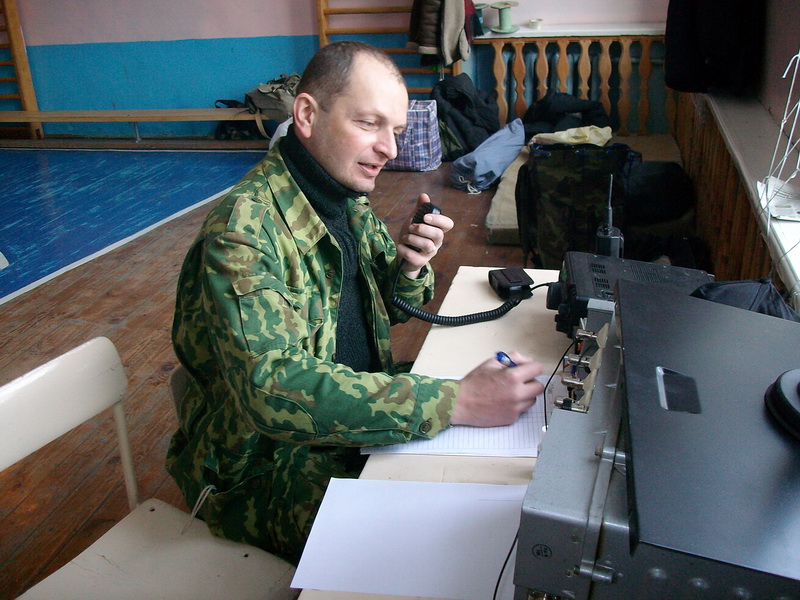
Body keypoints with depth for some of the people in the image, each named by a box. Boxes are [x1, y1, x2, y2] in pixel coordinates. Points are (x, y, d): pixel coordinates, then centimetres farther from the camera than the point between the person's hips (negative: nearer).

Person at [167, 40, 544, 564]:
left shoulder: (350, 201, 2)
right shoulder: (243, 227, -25)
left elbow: (390, 311, 14)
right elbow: (273, 387, -37)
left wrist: (409, 264, -11)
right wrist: (455, 401, -40)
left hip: (359, 418, 8)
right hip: (269, 465, -7)